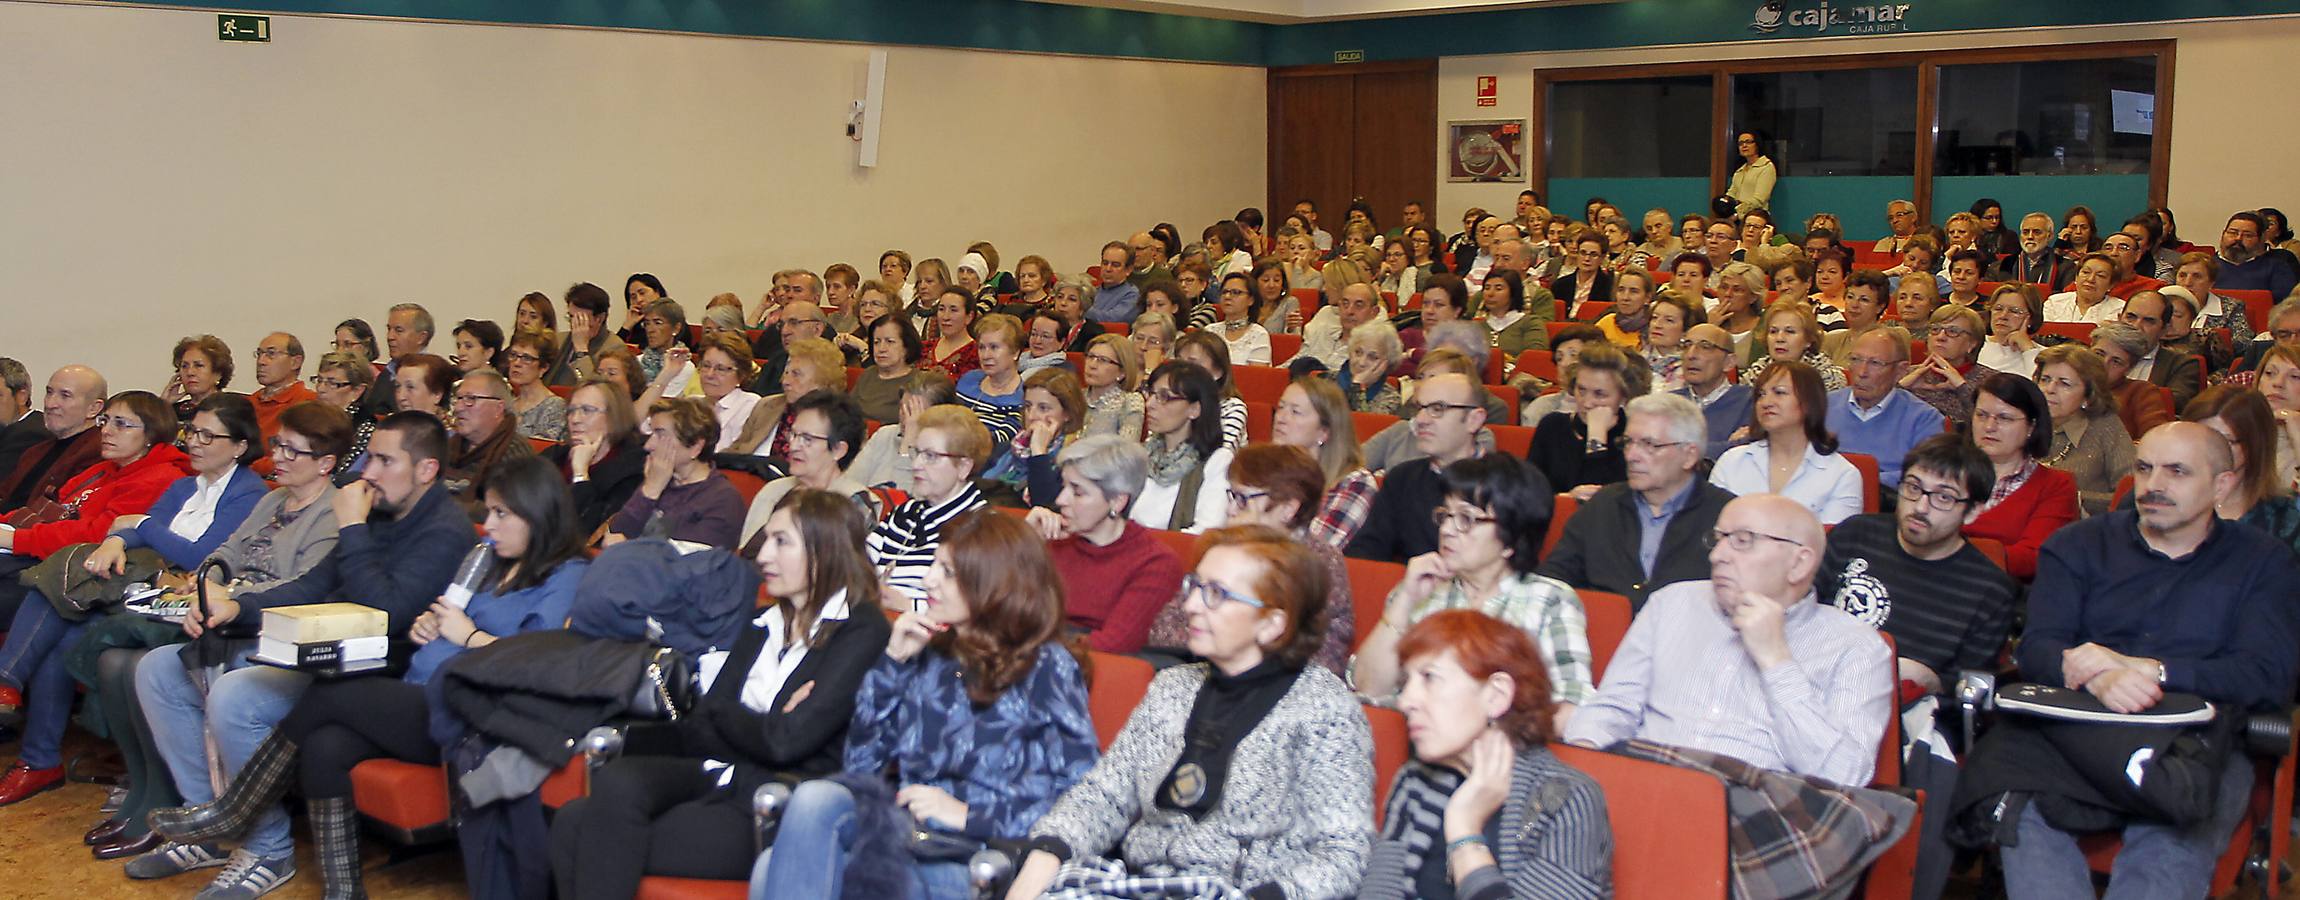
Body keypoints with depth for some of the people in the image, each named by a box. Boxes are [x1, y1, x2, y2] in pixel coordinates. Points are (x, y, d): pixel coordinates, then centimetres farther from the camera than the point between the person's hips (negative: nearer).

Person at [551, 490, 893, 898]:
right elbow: (696, 726, 9)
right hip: (717, 778, 7)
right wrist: (755, 726, -9)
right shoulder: (765, 624, 19)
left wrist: (720, 713, 2)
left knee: (603, 841, -22)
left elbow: (786, 741, -16)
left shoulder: (862, 632, -5)